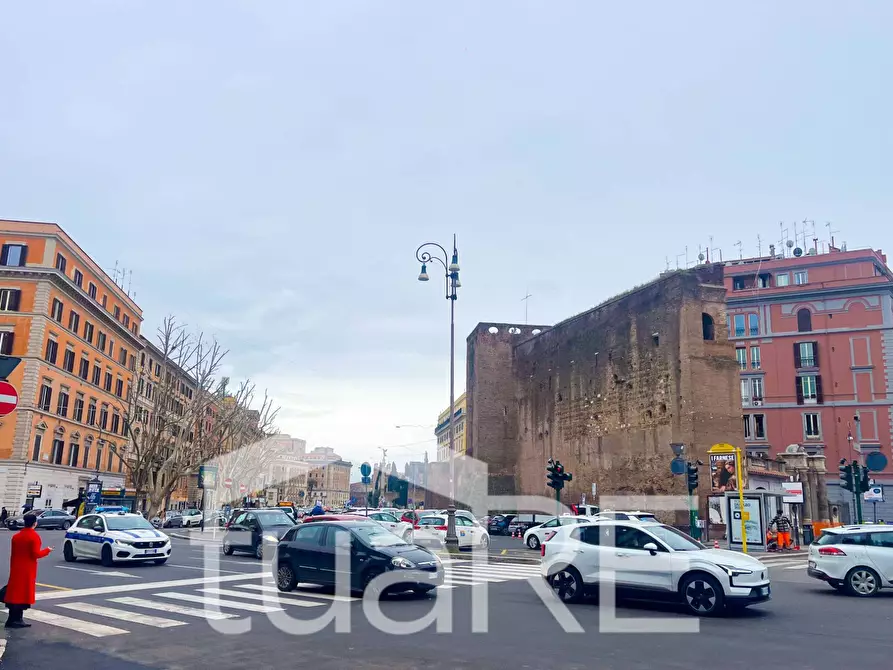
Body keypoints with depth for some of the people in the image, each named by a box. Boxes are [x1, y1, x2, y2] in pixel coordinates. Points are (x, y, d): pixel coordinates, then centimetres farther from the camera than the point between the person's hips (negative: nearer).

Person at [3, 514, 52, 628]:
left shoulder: (16, 536, 8)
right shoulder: (34, 536, -13)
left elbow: (12, 554, 11)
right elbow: (36, 554, -17)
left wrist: (12, 568, 18)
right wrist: (47, 550, -1)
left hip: (16, 569, 6)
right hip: (27, 570, -6)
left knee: (15, 593, 11)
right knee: (23, 593, 1)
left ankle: (13, 619, 14)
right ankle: (15, 619, 2)